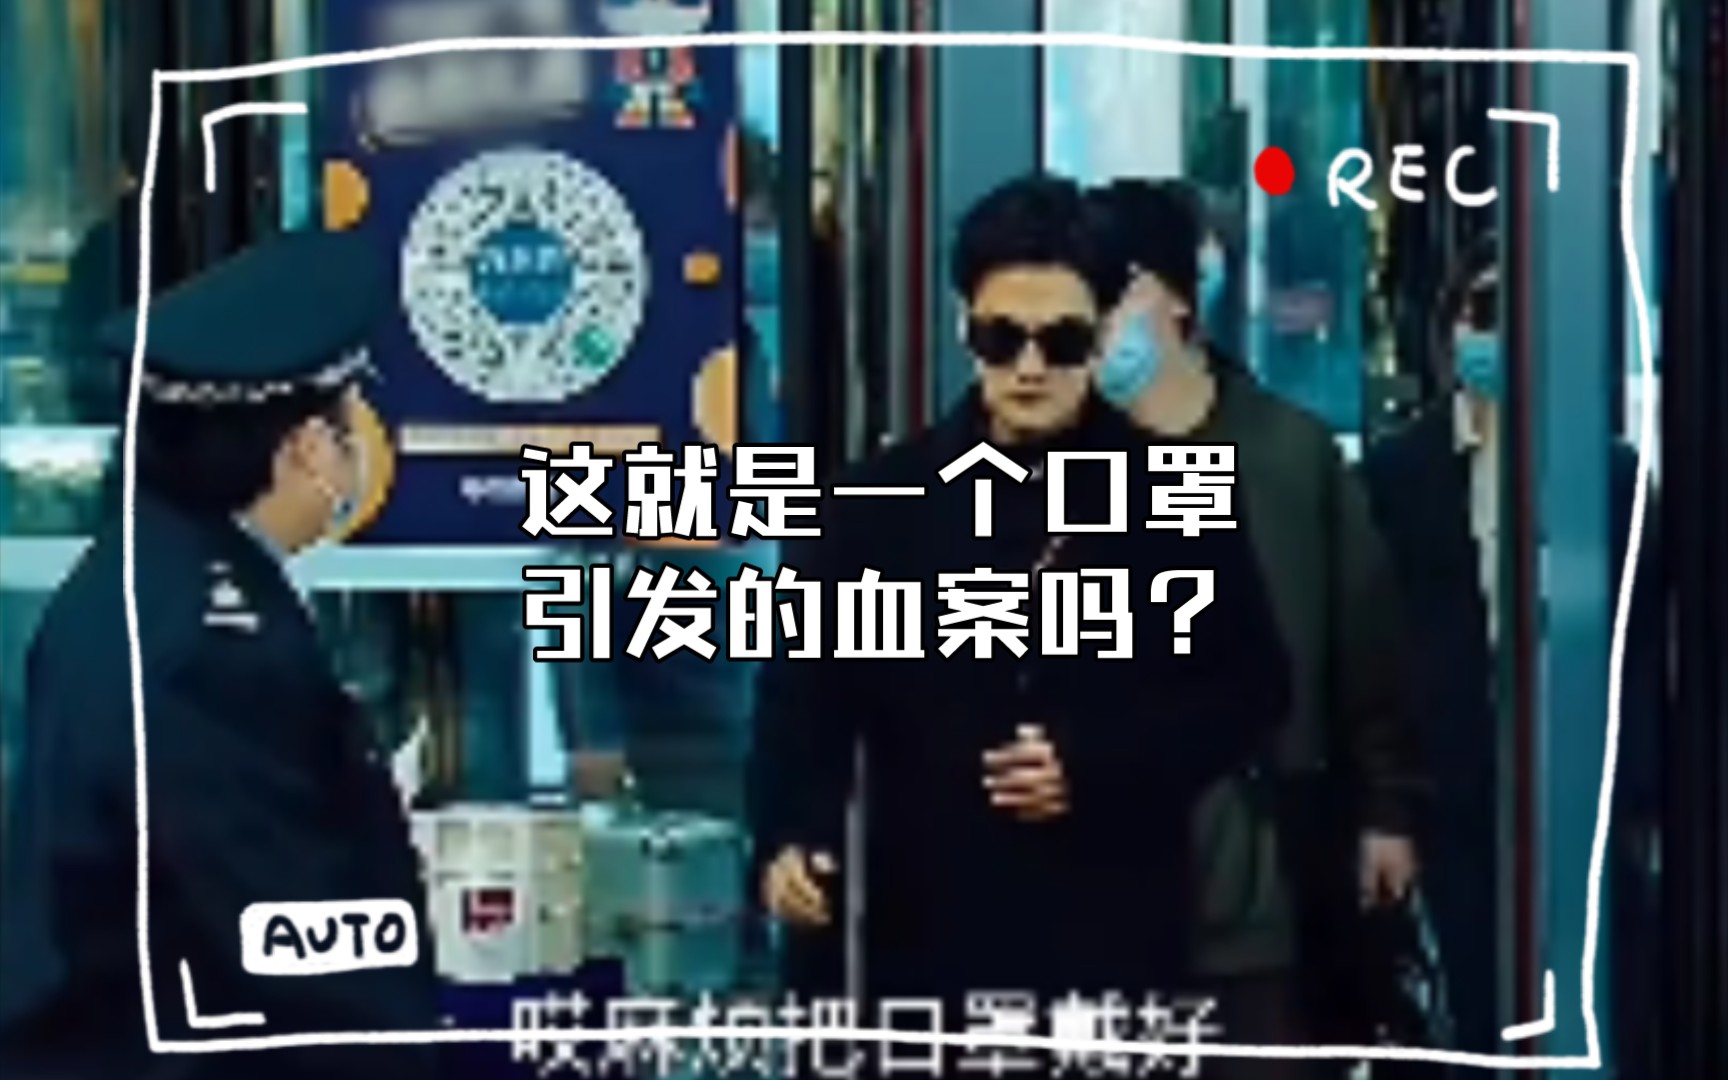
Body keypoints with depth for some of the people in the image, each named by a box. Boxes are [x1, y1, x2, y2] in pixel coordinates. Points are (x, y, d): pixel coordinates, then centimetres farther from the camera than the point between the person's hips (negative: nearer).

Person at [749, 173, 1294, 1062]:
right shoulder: (878, 502, 5)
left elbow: (1254, 687, 5)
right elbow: (808, 687, 2)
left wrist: (1102, 763, -9)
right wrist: (791, 839, -16)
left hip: (1117, 936, 0)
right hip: (932, 934, 1)